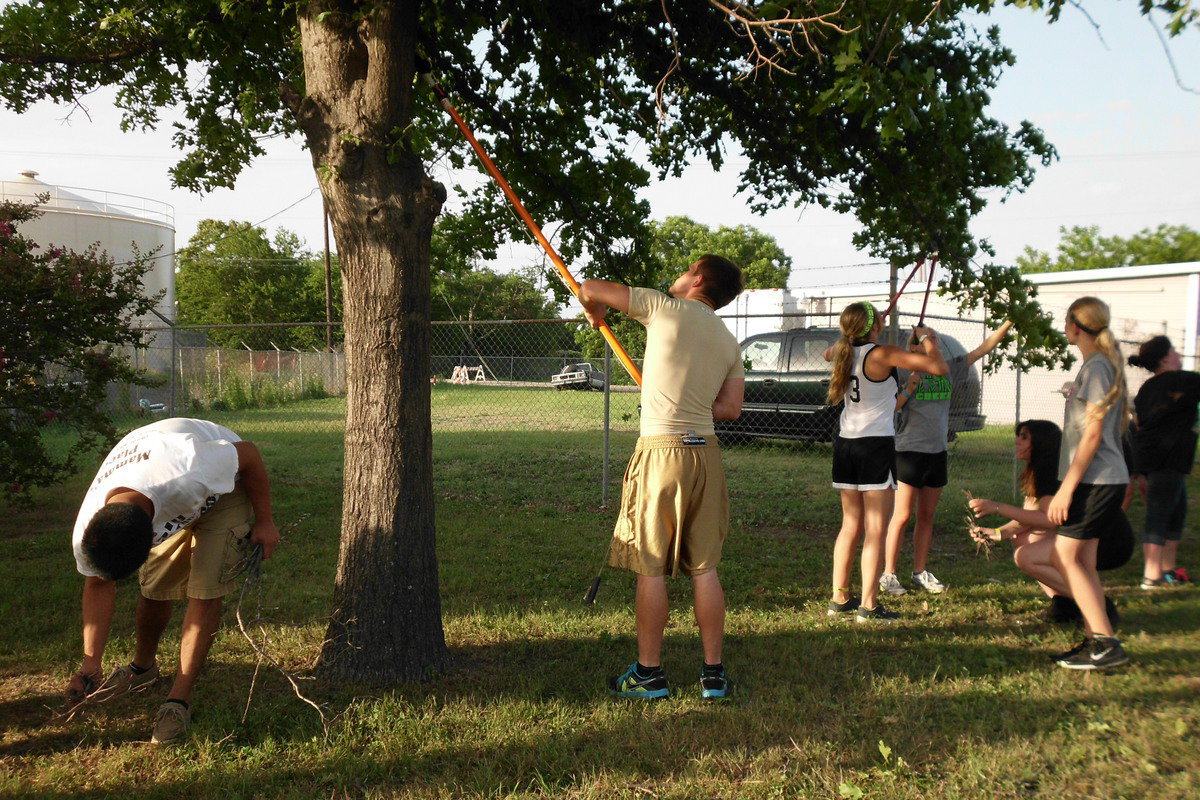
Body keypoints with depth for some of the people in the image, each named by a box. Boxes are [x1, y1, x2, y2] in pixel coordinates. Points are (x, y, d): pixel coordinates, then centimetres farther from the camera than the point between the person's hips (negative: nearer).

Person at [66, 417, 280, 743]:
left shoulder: (185, 471, -48)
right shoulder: (86, 531, -28)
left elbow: (249, 454, -29)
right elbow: (99, 586, -8)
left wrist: (264, 520, -17)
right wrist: (90, 664, -13)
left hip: (226, 487, -4)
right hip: (167, 504, 4)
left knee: (204, 591, -14)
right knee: (154, 587, 3)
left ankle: (179, 699, -3)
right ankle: (142, 667, 34)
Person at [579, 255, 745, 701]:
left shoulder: (665, 308, -4)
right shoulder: (730, 343, 12)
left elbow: (590, 290, -1)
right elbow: (731, 409, 9)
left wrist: (595, 314, 21)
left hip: (661, 451, -5)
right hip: (705, 452, 6)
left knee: (651, 569, 3)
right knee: (705, 568, 10)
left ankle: (649, 674, 12)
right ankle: (713, 674, 15)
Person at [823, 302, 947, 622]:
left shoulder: (844, 351, 6)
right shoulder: (883, 354, -13)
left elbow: (828, 353, 33)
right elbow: (938, 367, -18)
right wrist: (927, 339, -1)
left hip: (845, 443, 7)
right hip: (876, 445, -7)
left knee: (850, 526, 15)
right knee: (875, 530, -2)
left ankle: (839, 599, 18)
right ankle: (868, 606, -2)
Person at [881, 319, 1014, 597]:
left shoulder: (948, 369, 10)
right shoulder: (903, 374, -5)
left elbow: (983, 348, 14)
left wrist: (1009, 323, 10)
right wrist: (907, 391, -21)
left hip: (937, 452, 6)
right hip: (909, 451, -5)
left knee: (926, 517, 12)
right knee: (902, 515, -5)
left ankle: (920, 571, 21)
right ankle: (889, 575, 1)